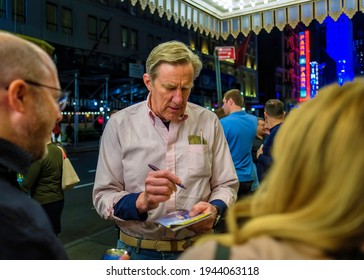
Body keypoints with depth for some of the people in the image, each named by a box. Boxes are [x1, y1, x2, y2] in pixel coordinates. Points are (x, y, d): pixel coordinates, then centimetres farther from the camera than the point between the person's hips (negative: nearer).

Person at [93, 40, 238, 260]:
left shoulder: (209, 122, -3)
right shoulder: (120, 124, -9)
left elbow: (226, 185, 2)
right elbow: (103, 197, -10)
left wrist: (214, 209, -18)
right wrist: (142, 202, -28)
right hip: (138, 250, -1)